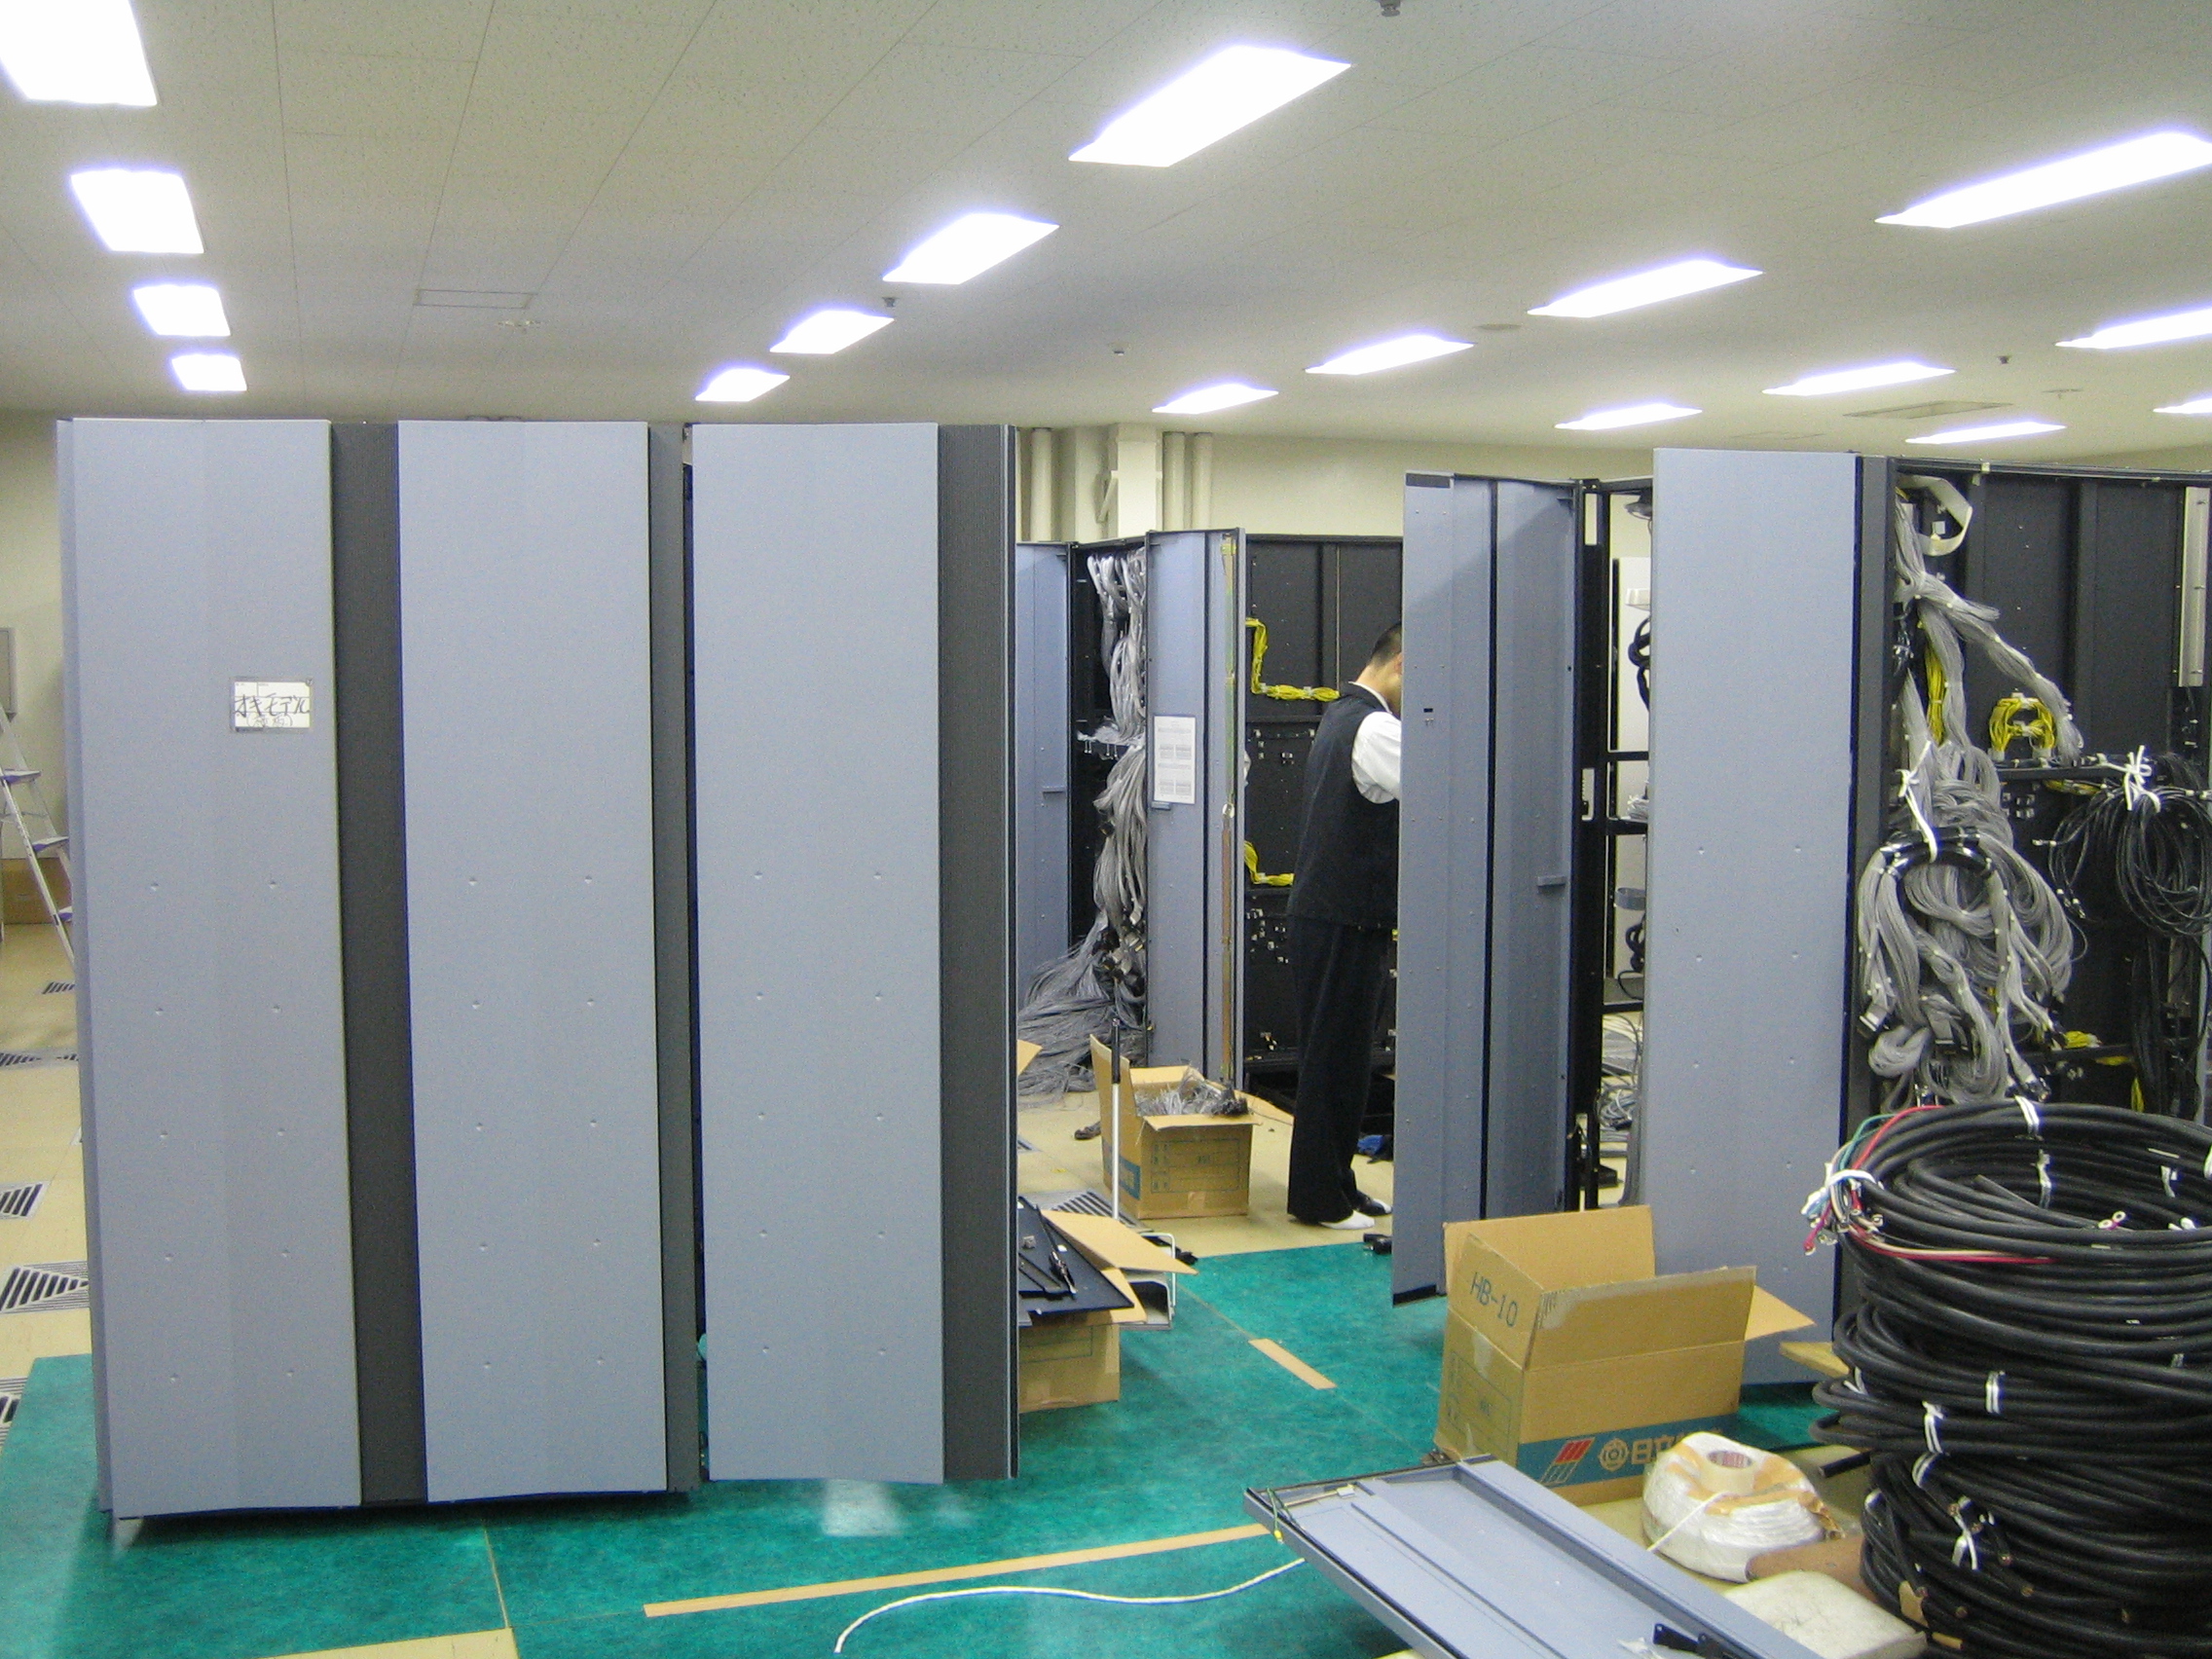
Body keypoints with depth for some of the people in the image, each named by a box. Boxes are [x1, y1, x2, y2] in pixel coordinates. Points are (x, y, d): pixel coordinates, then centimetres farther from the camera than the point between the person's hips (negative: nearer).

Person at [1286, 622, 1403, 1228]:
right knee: (1337, 1057, -1)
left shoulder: (1340, 717, 16)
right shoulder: (1373, 728, -17)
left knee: (1335, 1055, 17)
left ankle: (1333, 1184, 26)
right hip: (1348, 921, -10)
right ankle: (1320, 1198, 8)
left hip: (1322, 911, 10)